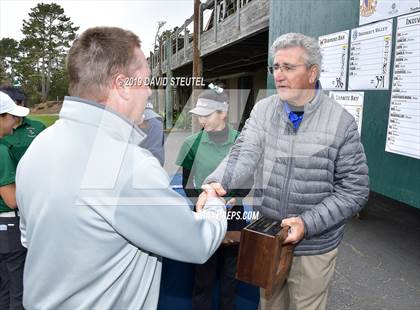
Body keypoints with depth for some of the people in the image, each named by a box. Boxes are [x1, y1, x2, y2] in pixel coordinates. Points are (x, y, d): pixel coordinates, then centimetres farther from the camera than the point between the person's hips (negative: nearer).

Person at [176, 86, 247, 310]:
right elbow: (186, 183, 1)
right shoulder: (193, 142, -5)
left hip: (233, 214, 1)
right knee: (204, 272, 8)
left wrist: (234, 197, -13)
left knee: (230, 270, 15)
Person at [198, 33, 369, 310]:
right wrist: (217, 182, -36)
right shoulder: (263, 111, -3)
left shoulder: (342, 122, -12)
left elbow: (355, 189, -10)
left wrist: (307, 223, -21)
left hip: (314, 247, -2)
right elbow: (244, 154, -15)